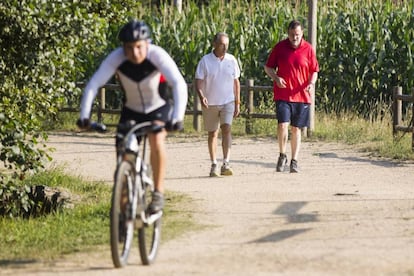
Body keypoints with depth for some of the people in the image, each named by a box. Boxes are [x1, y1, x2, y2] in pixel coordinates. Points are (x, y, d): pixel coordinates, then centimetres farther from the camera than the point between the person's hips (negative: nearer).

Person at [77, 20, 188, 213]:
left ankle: (158, 193, -19)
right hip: (131, 110, 3)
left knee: (156, 140, -30)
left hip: (159, 108, -3)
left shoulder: (157, 55, -30)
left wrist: (177, 117, -52)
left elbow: (179, 84, -39)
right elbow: (93, 85, -29)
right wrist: (84, 116, -41)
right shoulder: (116, 58, -24)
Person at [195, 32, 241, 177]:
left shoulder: (231, 60, 4)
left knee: (226, 128, -16)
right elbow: (198, 82, -6)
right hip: (210, 104, -1)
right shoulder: (205, 61, -4)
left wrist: (237, 103, 10)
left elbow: (236, 82, 11)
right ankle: (213, 165, 18)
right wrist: (201, 96, -25)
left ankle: (226, 164, -22)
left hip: (228, 102, 1)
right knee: (212, 134, 8)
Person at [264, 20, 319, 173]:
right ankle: (282, 156, 5)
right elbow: (268, 67, 8)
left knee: (296, 129, 7)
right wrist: (276, 78, -12)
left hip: (301, 95, 1)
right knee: (282, 125, -15)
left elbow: (314, 70, 11)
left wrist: (311, 83, -10)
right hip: (283, 95, -1)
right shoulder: (280, 47, 0)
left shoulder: (308, 49, 2)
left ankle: (294, 161, 15)